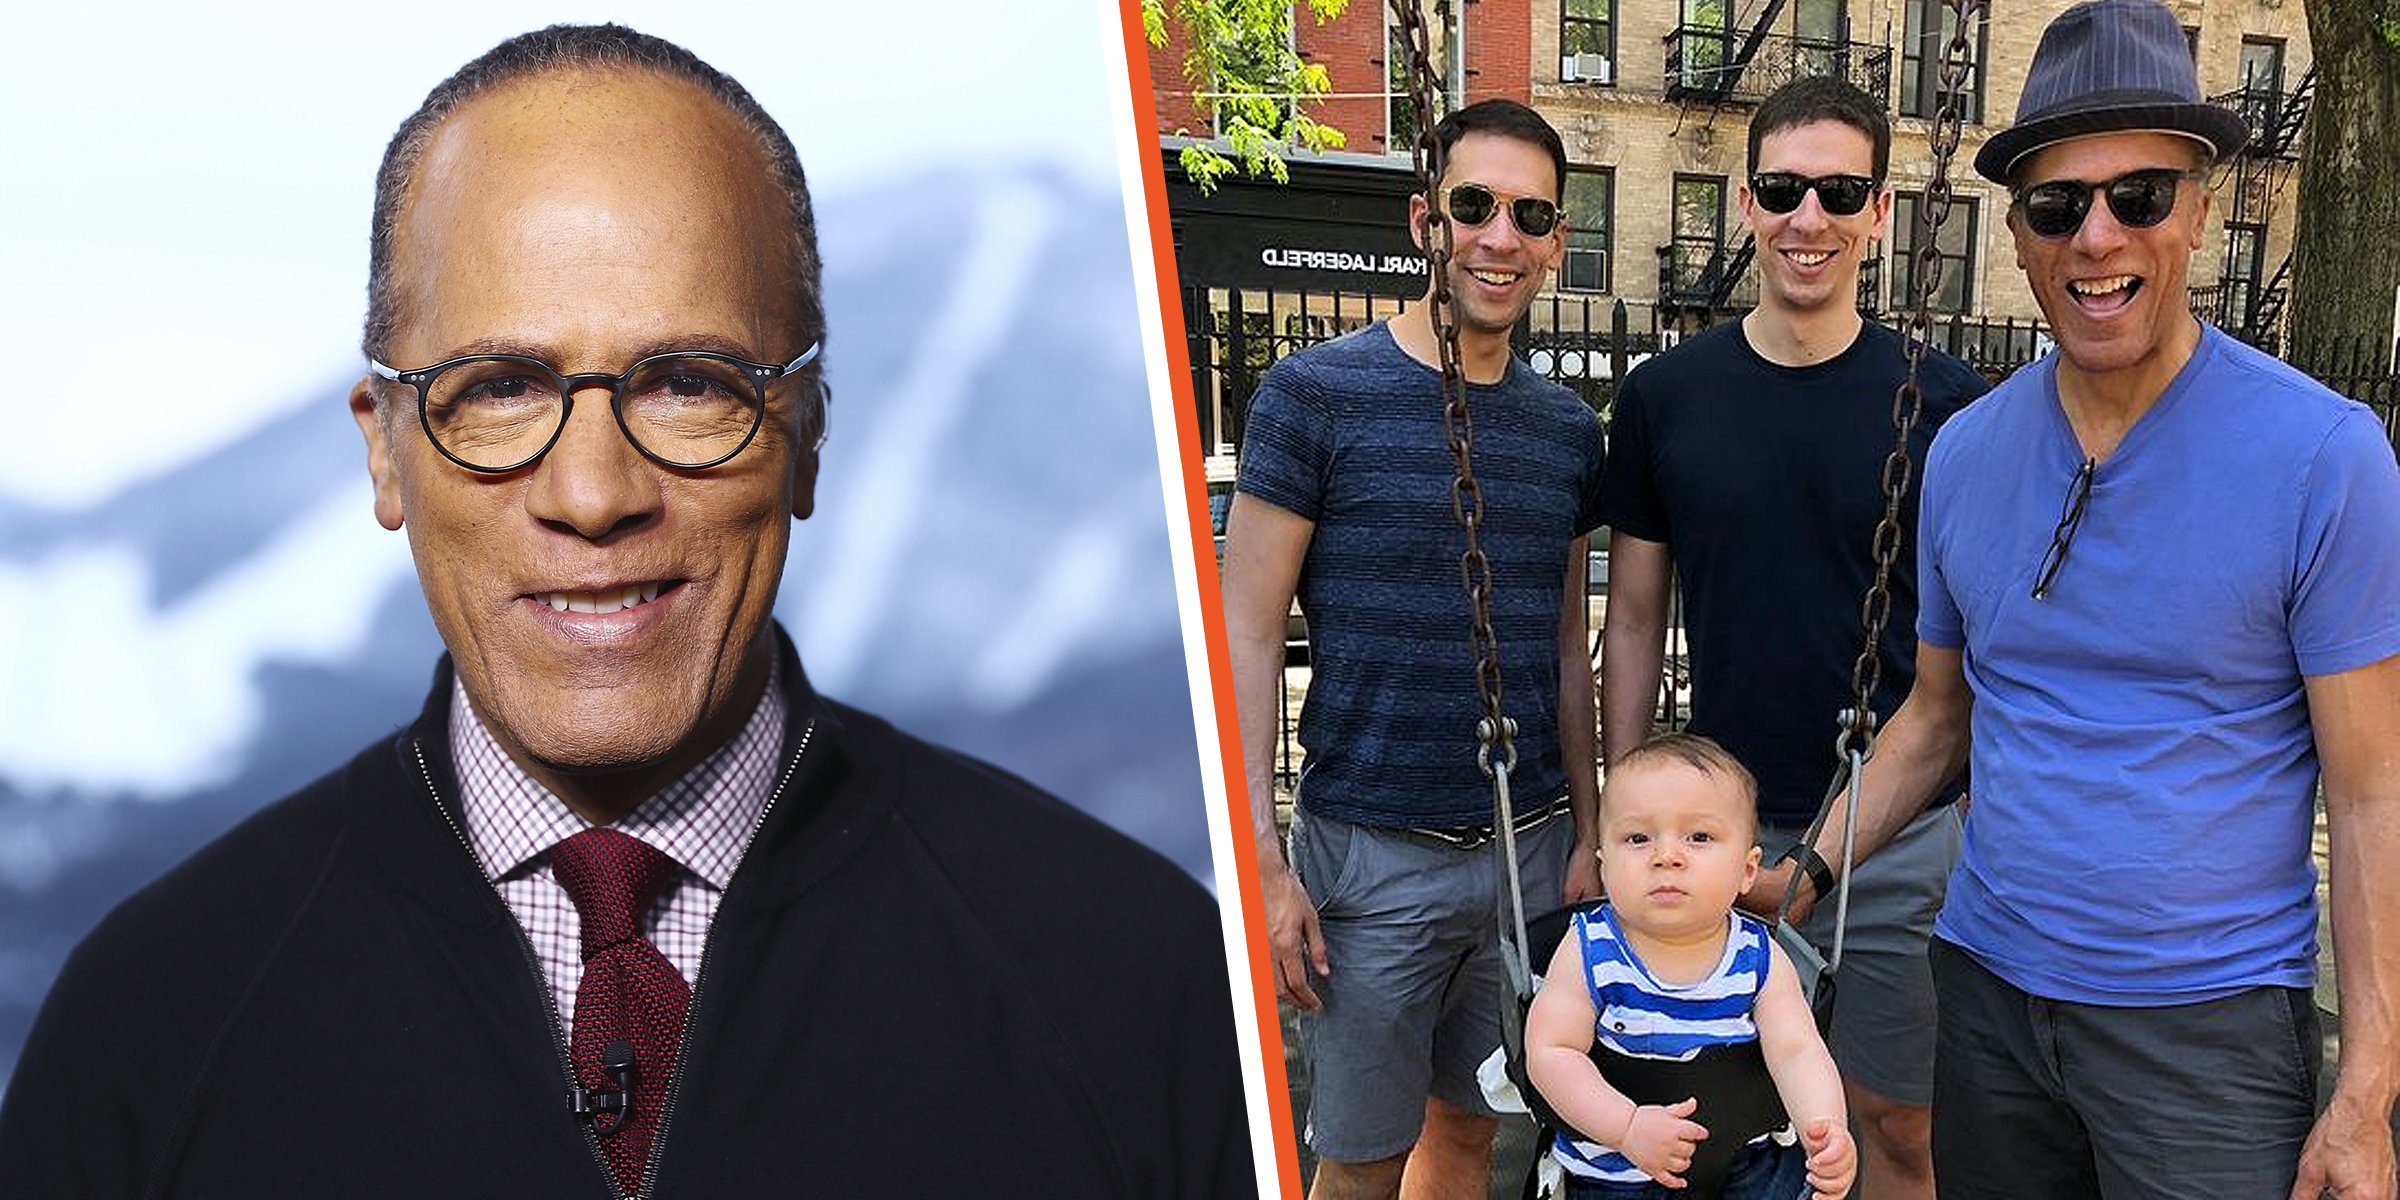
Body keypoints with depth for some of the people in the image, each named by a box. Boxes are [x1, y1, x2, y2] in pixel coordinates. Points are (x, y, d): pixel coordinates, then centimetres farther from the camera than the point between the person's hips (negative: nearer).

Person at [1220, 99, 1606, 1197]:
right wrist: (1262, 862, -14)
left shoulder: (1567, 429, 8)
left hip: (1530, 849, 5)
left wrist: (1589, 837, 9)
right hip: (1371, 854, -4)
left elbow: (1565, 650, 13)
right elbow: (1248, 635, -9)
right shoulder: (1316, 394, -8)